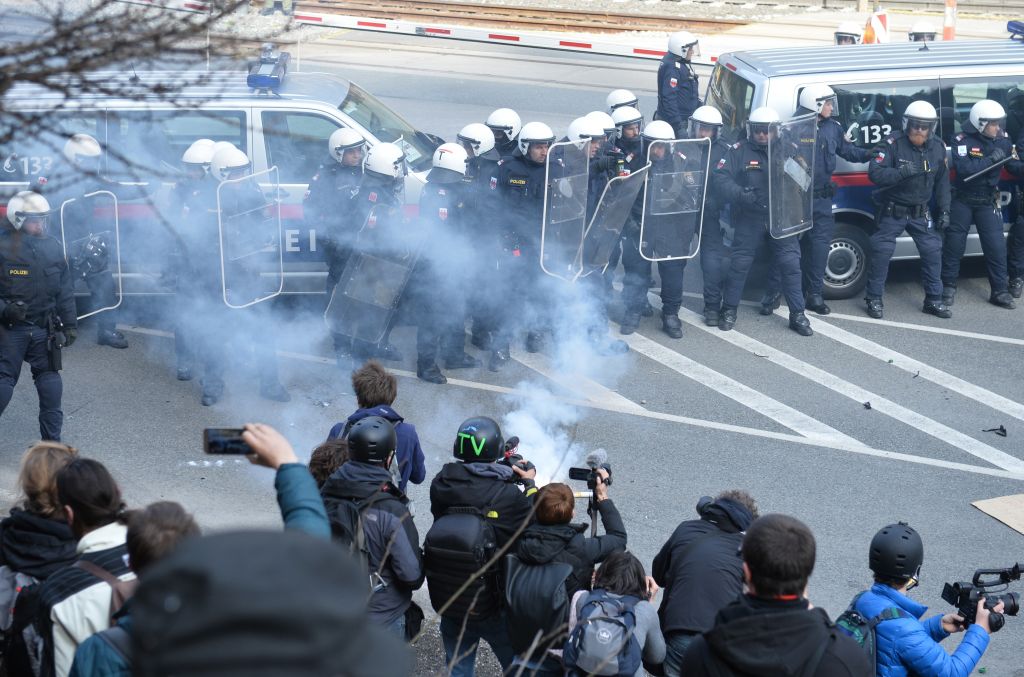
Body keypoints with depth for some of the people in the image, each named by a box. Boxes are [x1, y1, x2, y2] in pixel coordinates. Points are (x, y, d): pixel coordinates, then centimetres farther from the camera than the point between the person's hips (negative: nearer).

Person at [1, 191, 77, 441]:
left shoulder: (52, 247, 6)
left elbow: (65, 290, 12)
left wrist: (69, 324, 10)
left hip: (44, 327, 4)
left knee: (50, 379, 7)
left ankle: (52, 439, 16)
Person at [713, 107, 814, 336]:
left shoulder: (785, 151, 4)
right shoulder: (739, 151, -4)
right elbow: (720, 179, -13)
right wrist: (740, 194, -28)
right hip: (749, 220, -2)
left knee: (790, 264, 2)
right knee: (739, 264, 2)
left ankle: (797, 314, 12)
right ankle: (729, 310, 19)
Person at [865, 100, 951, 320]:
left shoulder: (938, 148, 0)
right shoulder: (893, 144, -17)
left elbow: (942, 182, 9)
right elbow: (874, 173, -26)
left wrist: (944, 211, 5)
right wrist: (902, 172, -38)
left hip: (920, 213, 4)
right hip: (892, 211, -4)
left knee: (933, 251, 4)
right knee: (881, 252, -5)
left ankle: (933, 300, 16)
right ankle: (874, 299, 10)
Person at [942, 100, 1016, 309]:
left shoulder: (1002, 141, -2)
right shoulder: (962, 141, -15)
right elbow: (963, 169, -27)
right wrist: (991, 159, -29)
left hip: (988, 203, 3)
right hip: (962, 201, -3)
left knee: (996, 247, 0)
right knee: (954, 245, 6)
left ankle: (1000, 291, 9)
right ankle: (949, 287, 21)